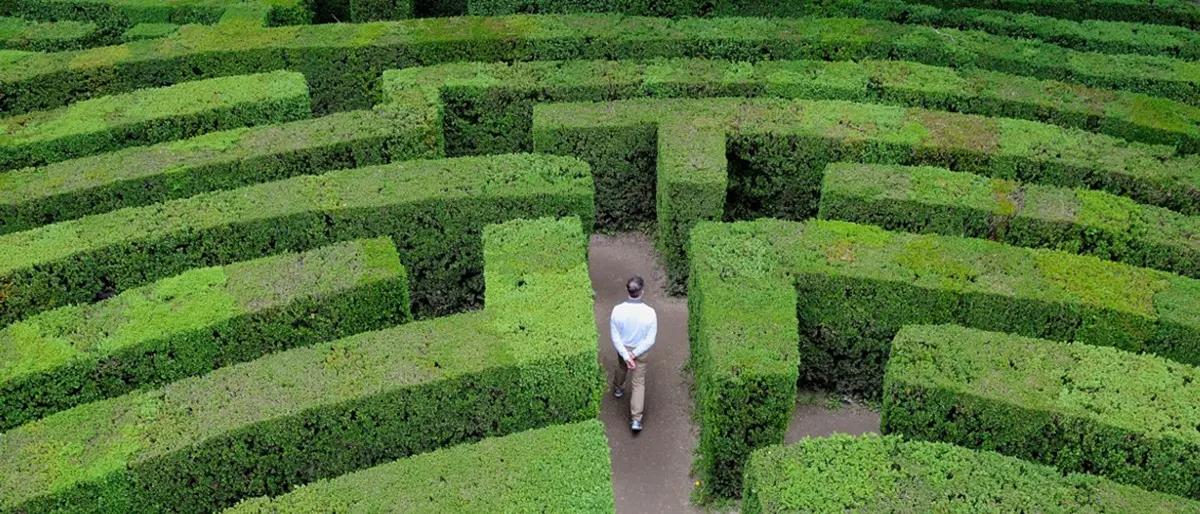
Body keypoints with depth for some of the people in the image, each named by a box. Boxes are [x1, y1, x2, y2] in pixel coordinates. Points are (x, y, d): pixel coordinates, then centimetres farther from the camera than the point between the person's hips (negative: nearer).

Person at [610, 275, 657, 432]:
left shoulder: (617, 310, -27)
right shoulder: (649, 312, -30)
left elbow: (615, 337, -19)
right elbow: (650, 340, -23)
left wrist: (626, 356, -15)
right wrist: (634, 354, -14)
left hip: (623, 349, 2)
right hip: (641, 352, -2)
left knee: (621, 368, 34)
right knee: (639, 384, 13)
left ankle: (618, 389, 63)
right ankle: (636, 419, 11)